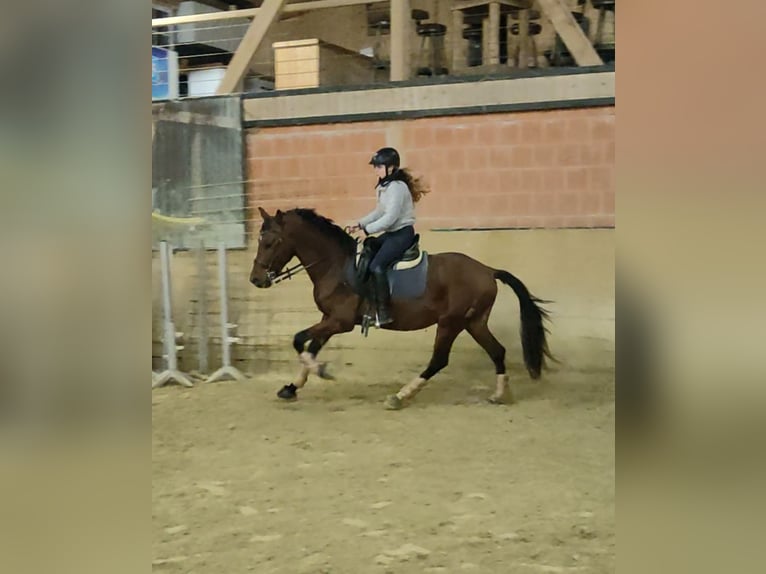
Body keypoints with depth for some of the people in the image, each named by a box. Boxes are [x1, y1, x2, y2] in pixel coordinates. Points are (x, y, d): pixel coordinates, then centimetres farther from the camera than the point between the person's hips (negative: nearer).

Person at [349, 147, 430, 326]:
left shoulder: (397, 187, -19)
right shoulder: (384, 186, 12)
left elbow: (390, 218, -25)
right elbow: (380, 212, 22)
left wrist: (367, 229, -18)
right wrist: (361, 223, 11)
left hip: (402, 233, -11)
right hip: (391, 233, 11)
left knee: (376, 266, -24)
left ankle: (384, 312, -22)